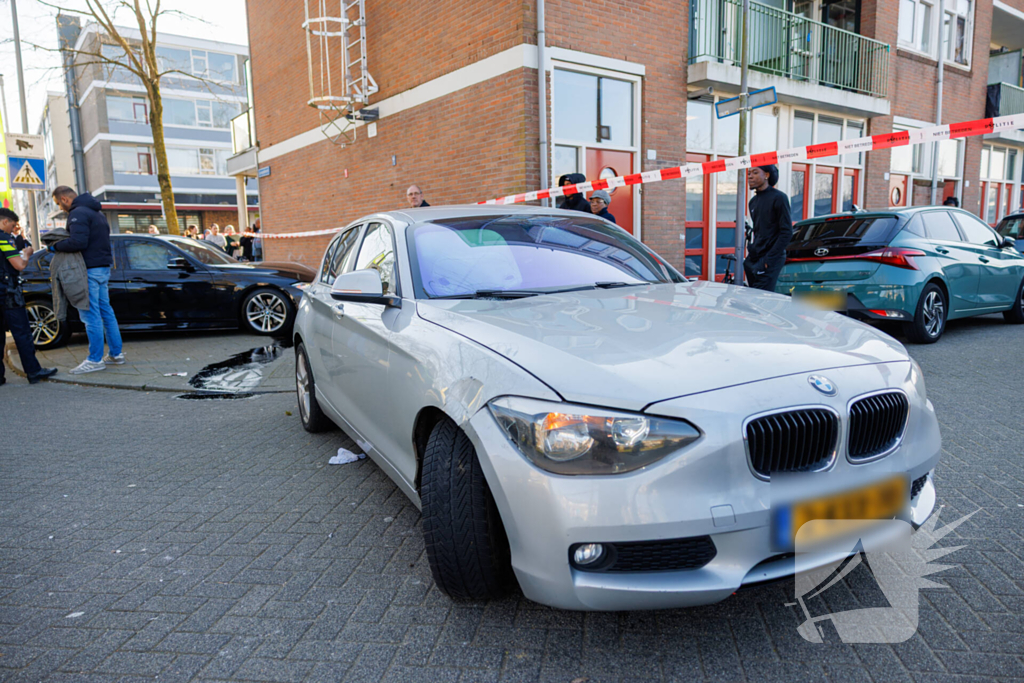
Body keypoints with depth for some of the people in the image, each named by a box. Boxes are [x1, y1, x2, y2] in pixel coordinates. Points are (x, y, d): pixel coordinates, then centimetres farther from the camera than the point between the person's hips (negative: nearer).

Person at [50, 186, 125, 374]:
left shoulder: (78, 213, -13)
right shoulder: (96, 212, 19)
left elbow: (78, 242, -24)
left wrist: (56, 246, -8)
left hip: (90, 269, -10)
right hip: (104, 267, 10)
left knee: (90, 315, -6)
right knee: (105, 311, 13)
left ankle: (95, 360, -4)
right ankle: (116, 354, 17)